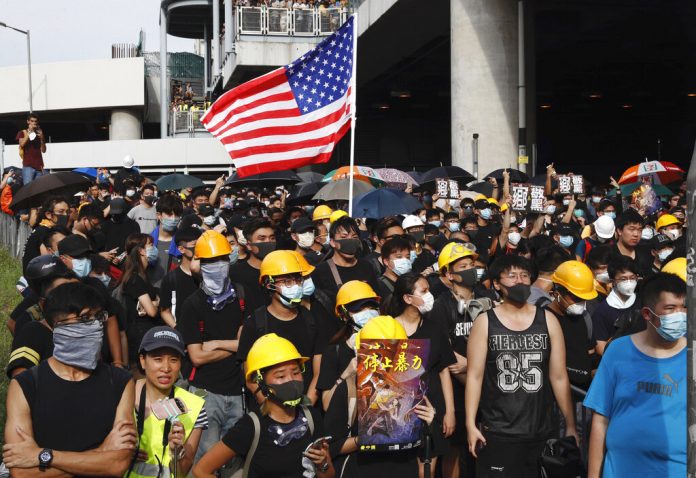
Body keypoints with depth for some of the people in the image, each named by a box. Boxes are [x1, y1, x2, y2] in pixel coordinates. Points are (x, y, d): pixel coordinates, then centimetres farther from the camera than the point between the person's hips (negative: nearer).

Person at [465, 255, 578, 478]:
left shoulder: (548, 320, 4)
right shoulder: (485, 322, -1)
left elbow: (559, 377, 5)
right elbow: (475, 375, -3)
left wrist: (570, 425, 4)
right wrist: (471, 424, -10)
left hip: (541, 432, 2)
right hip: (496, 432, -2)